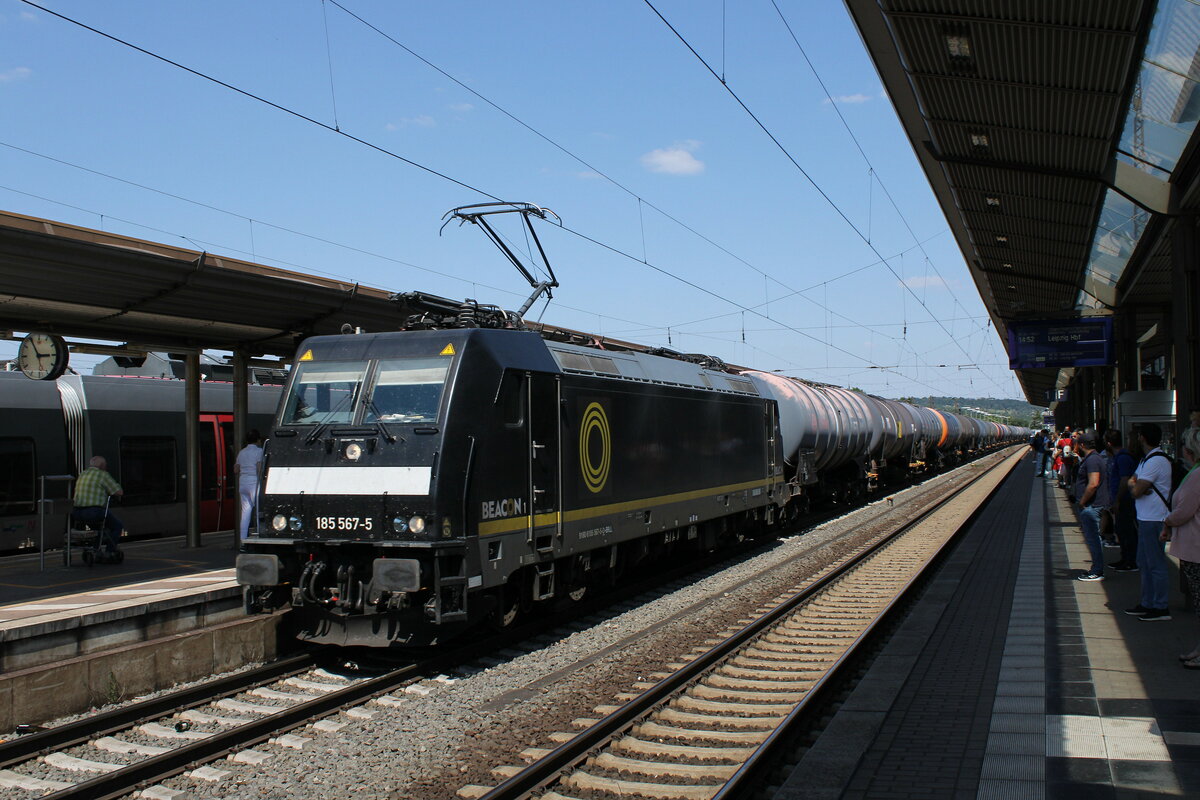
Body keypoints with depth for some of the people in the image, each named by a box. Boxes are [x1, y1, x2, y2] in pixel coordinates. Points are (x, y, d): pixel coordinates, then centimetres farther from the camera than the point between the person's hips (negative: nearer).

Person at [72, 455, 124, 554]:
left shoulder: (82, 474, 19)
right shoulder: (103, 475, -4)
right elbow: (119, 492, -5)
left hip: (76, 514, 7)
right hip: (94, 512, -7)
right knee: (117, 526, 14)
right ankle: (110, 552, 9)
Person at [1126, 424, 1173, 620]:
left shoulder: (1156, 461, -18)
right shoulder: (1146, 459, 16)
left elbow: (1136, 491, -19)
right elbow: (1132, 482, 16)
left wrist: (1136, 486, 1)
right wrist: (1136, 485, -5)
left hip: (1154, 520, -10)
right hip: (1146, 518, 10)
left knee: (1155, 564, -4)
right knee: (1144, 563, 15)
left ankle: (1161, 608, 3)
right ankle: (1147, 604, 24)